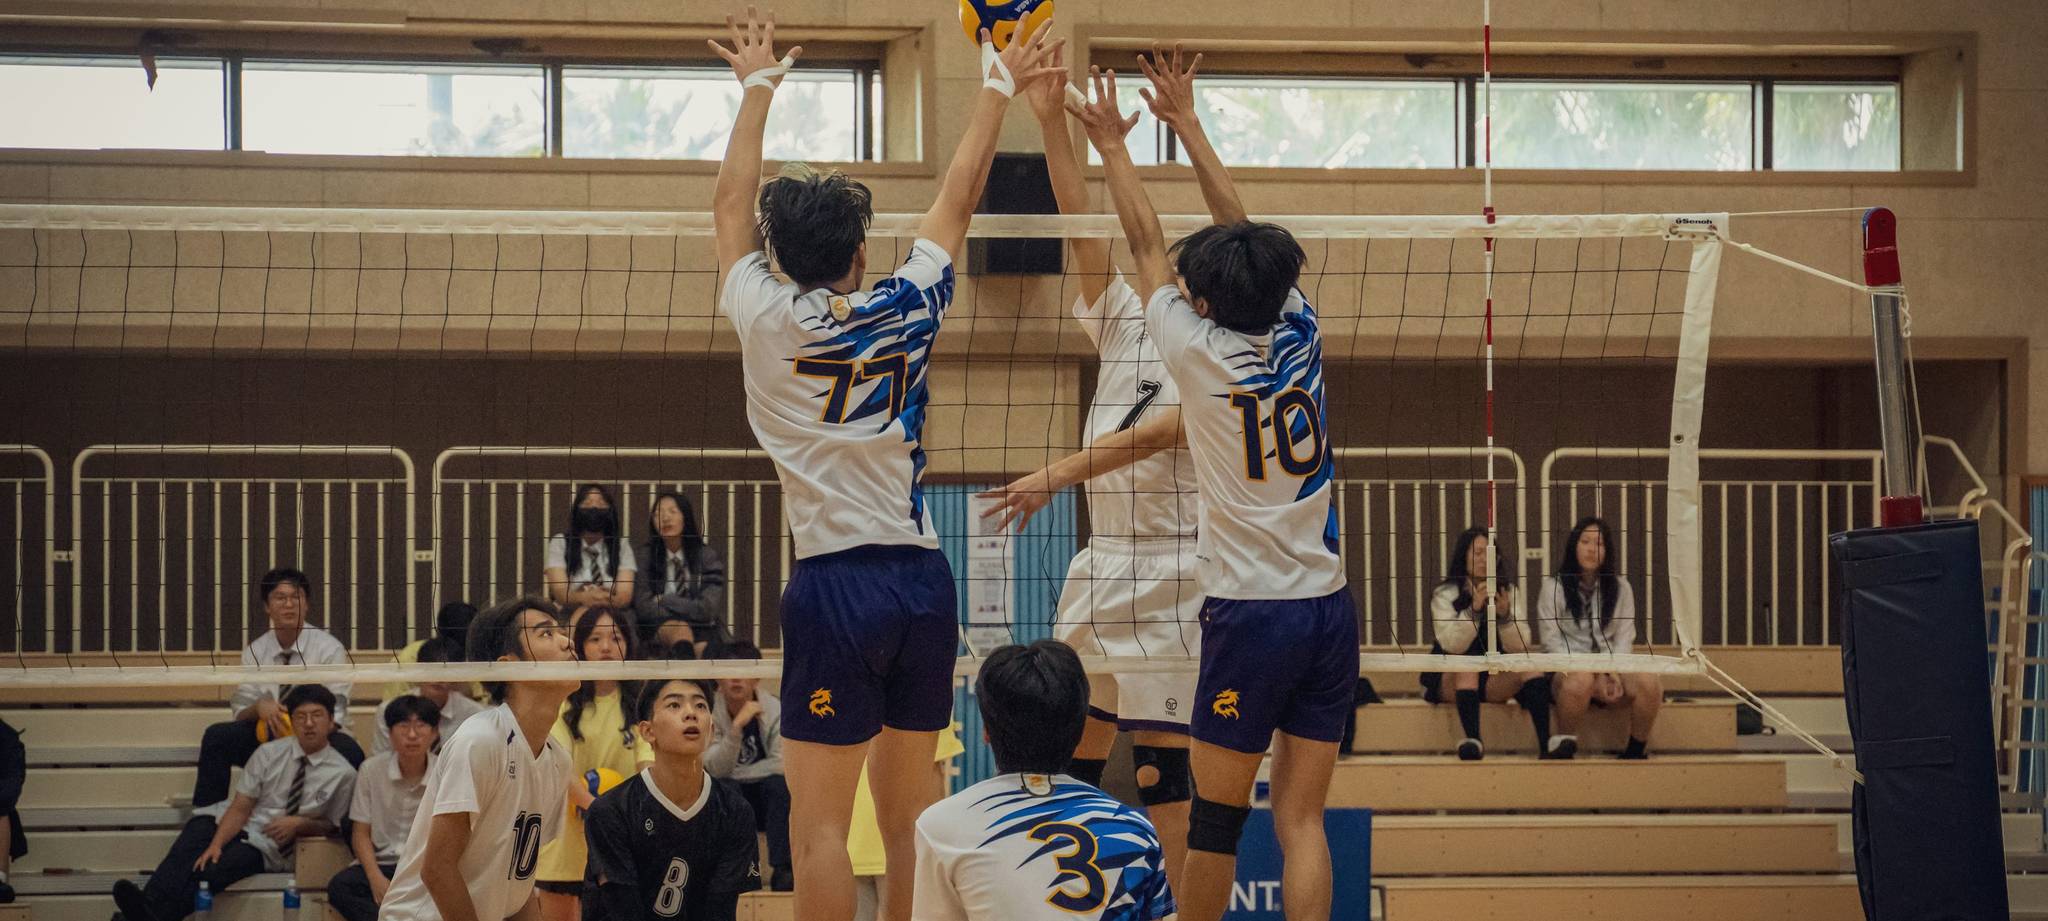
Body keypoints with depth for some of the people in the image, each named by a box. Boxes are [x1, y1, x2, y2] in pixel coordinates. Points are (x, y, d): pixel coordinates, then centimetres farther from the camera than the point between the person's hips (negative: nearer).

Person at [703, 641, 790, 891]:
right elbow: (715, 769, -20)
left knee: (779, 784, -32)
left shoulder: (774, 711, -9)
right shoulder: (710, 714, -9)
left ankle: (782, 870, -30)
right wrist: (737, 726, -33)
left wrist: (734, 775, -15)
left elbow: (781, 764, -19)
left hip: (766, 805, 0)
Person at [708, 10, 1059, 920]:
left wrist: (758, 84, 25)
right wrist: (997, 88, 30)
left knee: (819, 822, -5)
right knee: (913, 812, 10)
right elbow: (957, 196, 17)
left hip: (836, 588, -4)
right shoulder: (906, 310, 2)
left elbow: (732, 201, 12)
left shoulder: (769, 322, -4)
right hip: (922, 579, 4)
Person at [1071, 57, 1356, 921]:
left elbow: (1147, 245, 6)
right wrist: (1187, 123, 25)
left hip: (1250, 614, -5)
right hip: (1329, 608, 5)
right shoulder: (1299, 333, 3)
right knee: (1301, 820, 2)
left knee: (1215, 823, 5)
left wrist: (1114, 146, 19)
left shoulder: (1200, 352, -8)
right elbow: (1242, 228, 16)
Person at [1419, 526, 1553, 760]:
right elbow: (1451, 645, -19)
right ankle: (1473, 740, -50)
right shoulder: (1445, 595, -3)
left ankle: (1545, 743, -41)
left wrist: (1505, 615, -25)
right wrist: (1474, 610, -31)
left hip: (1495, 682, 3)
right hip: (1450, 682, -3)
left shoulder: (1509, 593, 5)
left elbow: (1519, 647, -7)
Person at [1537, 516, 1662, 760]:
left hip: (1610, 669, 3)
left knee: (1649, 683, -28)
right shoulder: (1554, 587, 4)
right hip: (1569, 668, -3)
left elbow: (1624, 637, 8)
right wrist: (1594, 674, -14)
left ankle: (1637, 749, -9)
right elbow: (1552, 641, -3)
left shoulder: (1620, 588, 14)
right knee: (1581, 680, -40)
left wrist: (1612, 670, -13)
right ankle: (1563, 745, -22)